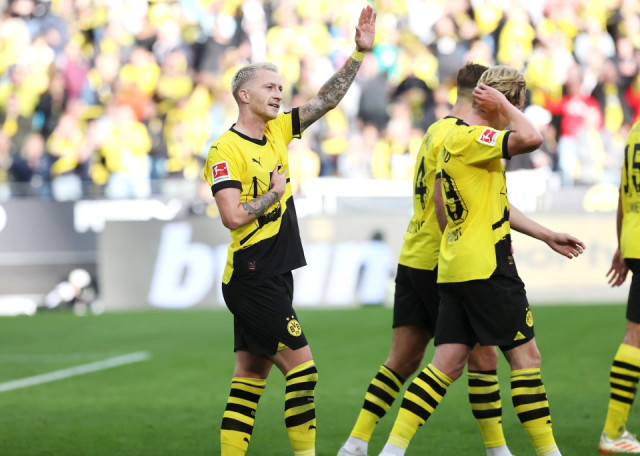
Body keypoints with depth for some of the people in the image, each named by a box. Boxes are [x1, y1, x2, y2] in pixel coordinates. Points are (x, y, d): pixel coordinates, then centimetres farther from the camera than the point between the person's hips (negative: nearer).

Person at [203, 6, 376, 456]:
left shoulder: (277, 131, 10)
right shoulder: (226, 150, -13)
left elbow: (327, 100, 13)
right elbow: (233, 217, -22)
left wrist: (360, 52, 5)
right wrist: (275, 193, -10)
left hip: (272, 275, 9)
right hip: (253, 278, -9)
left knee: (252, 370, 8)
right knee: (301, 364, -10)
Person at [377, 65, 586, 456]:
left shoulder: (462, 138, 19)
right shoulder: (469, 137, -14)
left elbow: (496, 206, 27)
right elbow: (531, 138, -29)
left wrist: (547, 236, 27)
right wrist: (504, 103, -12)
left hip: (457, 271, 10)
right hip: (486, 268, -10)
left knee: (448, 365, 5)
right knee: (526, 354, -2)